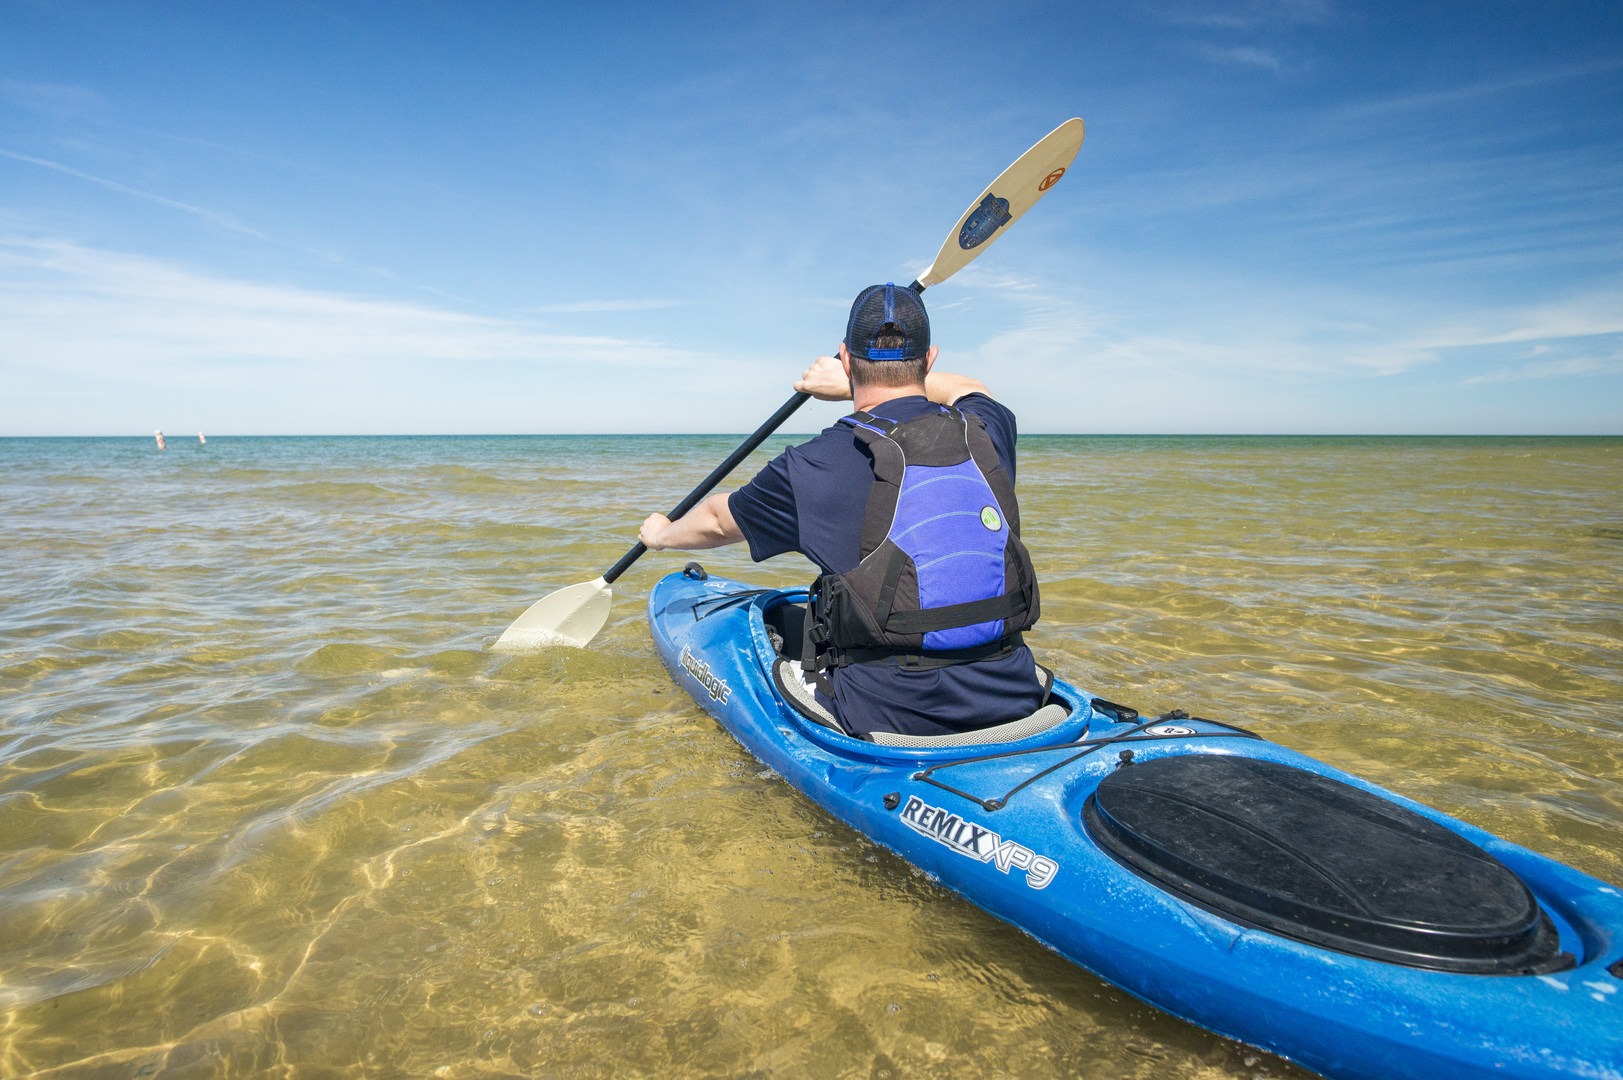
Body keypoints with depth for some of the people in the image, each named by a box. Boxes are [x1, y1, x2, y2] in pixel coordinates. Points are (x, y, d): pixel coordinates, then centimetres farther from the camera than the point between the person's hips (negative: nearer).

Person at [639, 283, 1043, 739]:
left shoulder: (816, 467, -11)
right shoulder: (988, 431, 0)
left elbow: (718, 521, 10)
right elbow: (968, 390, 28)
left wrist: (661, 534, 32)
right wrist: (852, 384, 33)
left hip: (889, 719, -4)